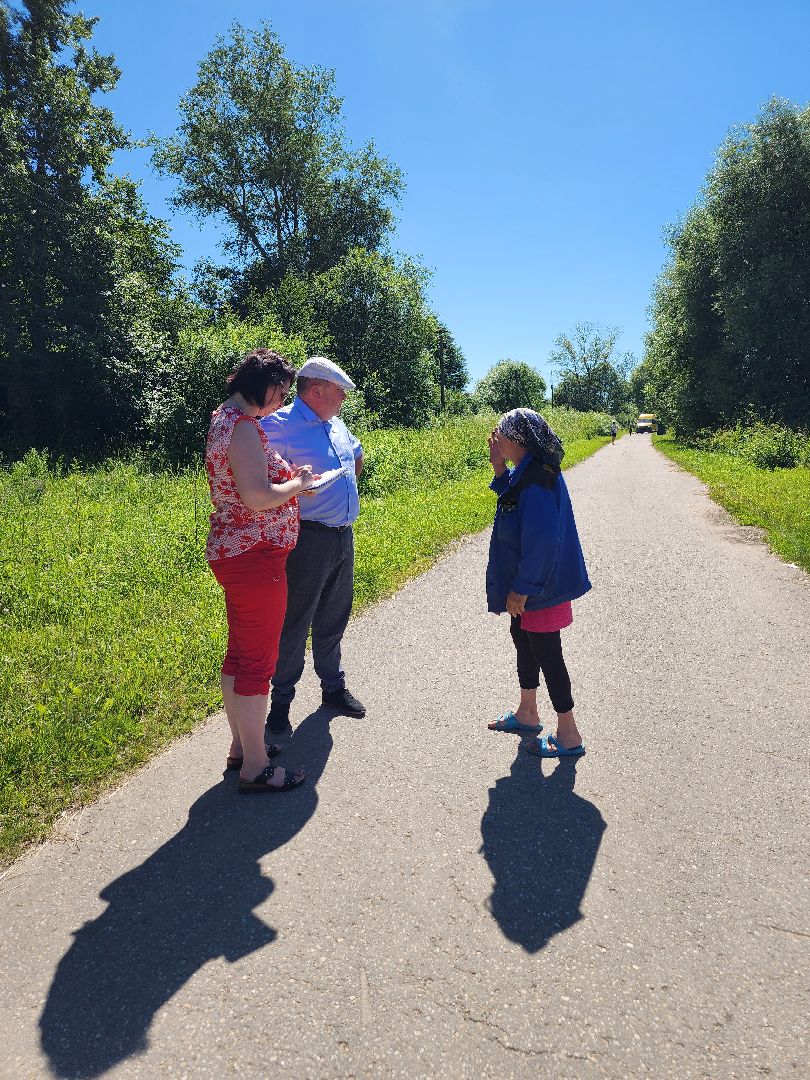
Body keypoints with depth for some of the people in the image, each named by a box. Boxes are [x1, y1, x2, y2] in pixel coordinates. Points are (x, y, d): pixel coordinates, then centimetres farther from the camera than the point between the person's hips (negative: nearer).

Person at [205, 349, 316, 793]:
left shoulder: (224, 417, 13)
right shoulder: (242, 426, -19)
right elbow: (257, 498, -27)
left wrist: (288, 477, 14)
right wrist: (297, 483, -11)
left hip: (233, 553, 11)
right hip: (254, 557, -11)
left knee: (239, 654, 18)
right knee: (258, 661, -1)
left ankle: (241, 746, 33)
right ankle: (255, 768, 13)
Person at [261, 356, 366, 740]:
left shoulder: (337, 426, 13)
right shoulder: (280, 424, -12)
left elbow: (357, 457, 33)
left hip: (343, 538, 8)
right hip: (308, 540, -8)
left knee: (333, 620, 19)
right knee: (294, 624, 2)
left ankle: (333, 686, 34)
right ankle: (281, 702, 16)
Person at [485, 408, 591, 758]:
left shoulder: (537, 479, -27)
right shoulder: (529, 471, 3)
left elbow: (541, 540, -28)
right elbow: (514, 502, 18)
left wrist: (522, 588, -22)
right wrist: (499, 469, 3)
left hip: (540, 587, -11)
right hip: (529, 581, 11)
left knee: (546, 654, 1)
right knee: (522, 639, 22)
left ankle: (568, 735, 16)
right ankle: (527, 714, 40)